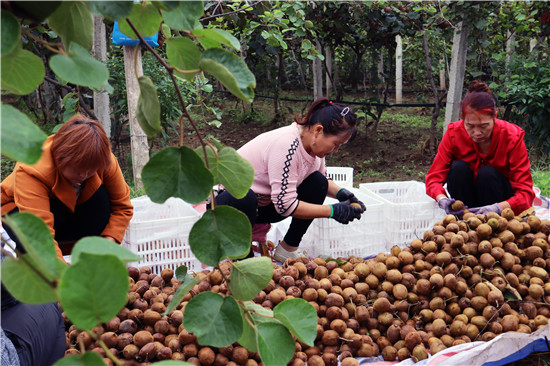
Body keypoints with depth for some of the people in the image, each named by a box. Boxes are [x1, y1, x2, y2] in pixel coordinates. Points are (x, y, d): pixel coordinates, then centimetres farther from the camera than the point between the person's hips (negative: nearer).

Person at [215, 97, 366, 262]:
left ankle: (287, 249, -1)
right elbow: (285, 205, -32)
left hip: (262, 204, 8)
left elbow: (322, 180, 14)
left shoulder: (314, 143, -6)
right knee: (244, 199, -41)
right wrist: (333, 211, -27)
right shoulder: (287, 144, -32)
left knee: (317, 183, -8)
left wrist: (340, 192, -8)